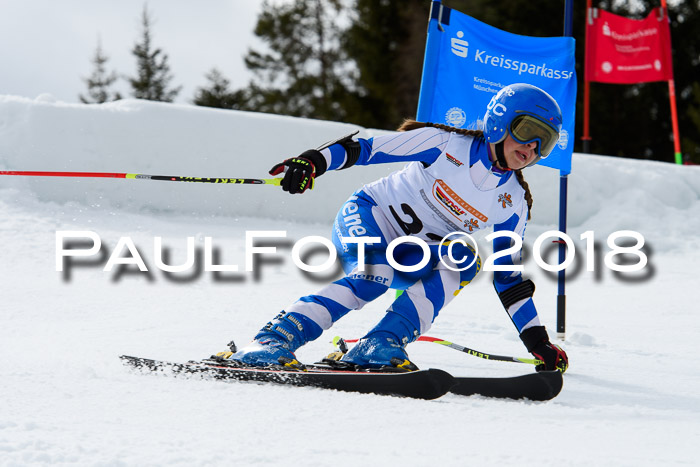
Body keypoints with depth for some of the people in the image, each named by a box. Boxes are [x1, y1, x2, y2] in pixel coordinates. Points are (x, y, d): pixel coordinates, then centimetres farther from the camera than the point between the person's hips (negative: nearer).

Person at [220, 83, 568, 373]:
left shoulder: (513, 204, -1)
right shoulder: (448, 144, -14)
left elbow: (508, 276, 5)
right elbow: (369, 148, -15)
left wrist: (537, 341, -1)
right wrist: (314, 161, -30)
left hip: (411, 258, 5)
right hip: (368, 217, -5)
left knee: (463, 258, -27)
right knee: (372, 277, -36)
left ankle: (381, 344, -35)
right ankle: (274, 339, -37)